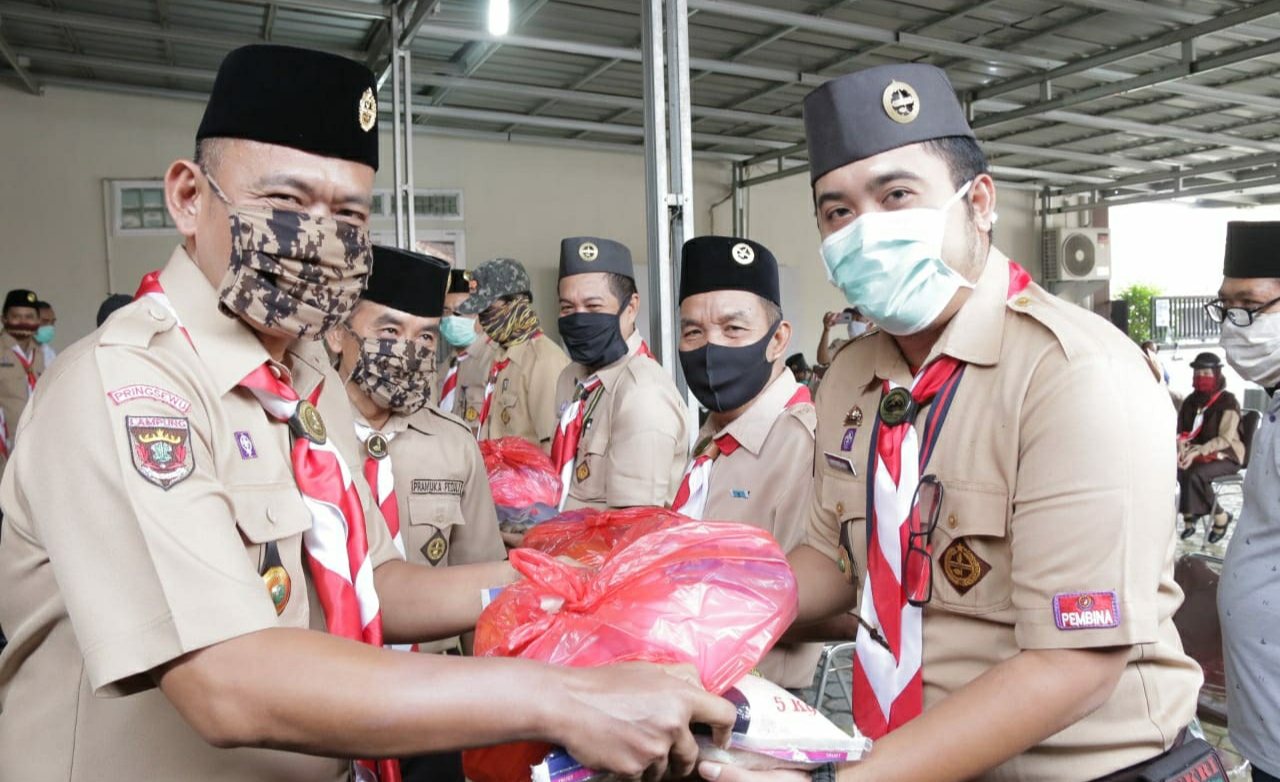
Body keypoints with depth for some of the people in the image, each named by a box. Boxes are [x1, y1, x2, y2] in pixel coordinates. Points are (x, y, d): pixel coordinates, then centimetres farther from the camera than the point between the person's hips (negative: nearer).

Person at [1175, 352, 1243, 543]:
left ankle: (1220, 517, -11)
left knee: (1195, 474, -32)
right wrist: (1182, 448, -15)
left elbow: (1225, 439, -17)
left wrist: (1198, 451, -30)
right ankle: (1190, 516, -17)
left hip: (1226, 455, -5)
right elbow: (1182, 430, 7)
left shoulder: (1228, 401, -11)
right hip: (1198, 453, 5)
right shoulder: (1192, 400, 7)